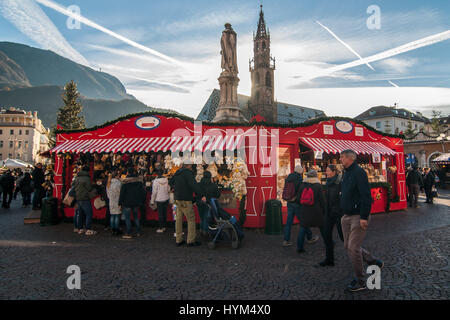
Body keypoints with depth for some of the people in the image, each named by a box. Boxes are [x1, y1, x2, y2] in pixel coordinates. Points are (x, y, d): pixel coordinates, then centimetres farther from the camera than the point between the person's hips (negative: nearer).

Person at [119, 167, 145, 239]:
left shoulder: (125, 181, -12)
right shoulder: (139, 180, 1)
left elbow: (122, 192, -9)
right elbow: (142, 192, 8)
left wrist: (120, 202, -2)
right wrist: (142, 201, 15)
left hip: (127, 202, -5)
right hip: (136, 202, 5)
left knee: (127, 218, 3)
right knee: (136, 217, 17)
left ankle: (128, 234, 3)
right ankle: (138, 232, 20)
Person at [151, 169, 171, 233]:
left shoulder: (155, 181, -15)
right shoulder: (166, 179, -2)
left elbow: (154, 192, -11)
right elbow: (168, 189, 7)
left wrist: (152, 201, -3)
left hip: (159, 200, -4)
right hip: (166, 199, 5)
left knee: (160, 214, 3)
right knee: (165, 213, 12)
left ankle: (160, 228, 8)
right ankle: (164, 226, 22)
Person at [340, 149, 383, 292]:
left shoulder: (358, 172, -15)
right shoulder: (346, 173, 14)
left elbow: (366, 196, -21)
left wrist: (364, 217, -24)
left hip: (358, 217, -9)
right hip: (347, 216, 9)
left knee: (353, 248, -4)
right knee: (348, 246, 14)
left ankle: (360, 282, 12)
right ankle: (374, 262, 34)